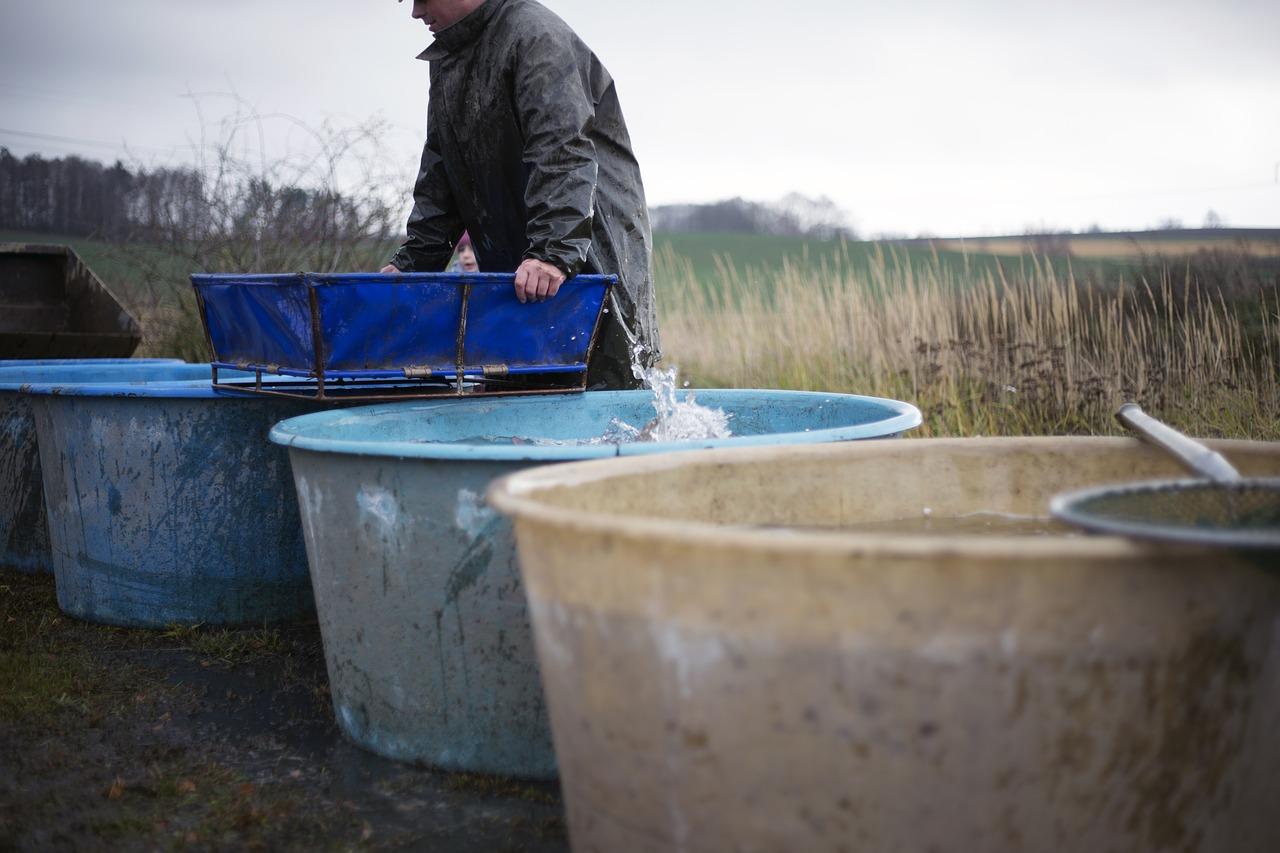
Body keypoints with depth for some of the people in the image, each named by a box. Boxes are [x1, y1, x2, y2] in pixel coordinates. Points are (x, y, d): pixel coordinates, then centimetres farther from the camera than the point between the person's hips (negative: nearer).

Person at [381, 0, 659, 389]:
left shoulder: (535, 33, -13)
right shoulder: (445, 63, 16)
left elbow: (564, 152, -26)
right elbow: (439, 175, 18)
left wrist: (553, 251, -36)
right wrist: (412, 261, 8)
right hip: (509, 270, 8)